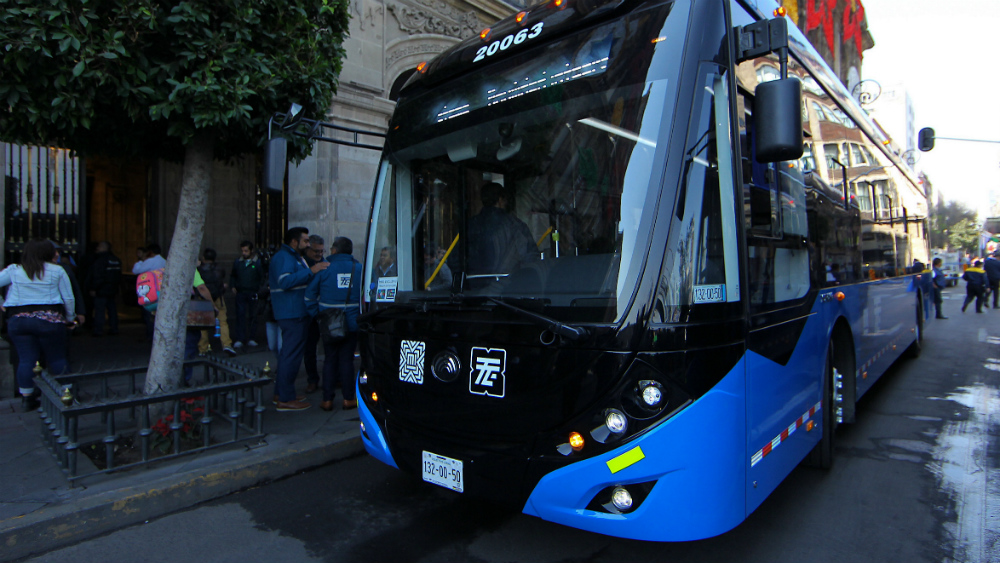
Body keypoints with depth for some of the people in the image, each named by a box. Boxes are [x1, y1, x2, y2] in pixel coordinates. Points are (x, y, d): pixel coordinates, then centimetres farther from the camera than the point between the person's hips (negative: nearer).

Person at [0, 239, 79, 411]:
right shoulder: (57, 271, 0)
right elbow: (69, 298, 2)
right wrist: (70, 319, 15)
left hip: (17, 320, 3)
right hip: (49, 319, -3)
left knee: (26, 360, 8)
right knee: (58, 359, 6)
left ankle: (27, 397, 12)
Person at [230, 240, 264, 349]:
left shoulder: (258, 262, 0)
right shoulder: (238, 262, 9)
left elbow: (262, 277, 5)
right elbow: (233, 276, 23)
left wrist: (259, 289, -5)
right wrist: (233, 286, 9)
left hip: (253, 293, -2)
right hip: (240, 293, 2)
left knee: (253, 316, 4)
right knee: (240, 315, -4)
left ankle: (250, 338, 12)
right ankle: (239, 339, -3)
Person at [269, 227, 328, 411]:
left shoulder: (294, 257, 22)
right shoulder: (283, 257, -12)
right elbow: (285, 281, -27)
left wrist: (314, 270, 14)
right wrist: (310, 271, -29)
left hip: (295, 313, 11)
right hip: (292, 313, -11)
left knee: (288, 352, 16)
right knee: (291, 354, -9)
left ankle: (281, 393, 26)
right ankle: (285, 399, -4)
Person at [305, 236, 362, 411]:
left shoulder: (324, 268, -4)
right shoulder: (359, 268, 1)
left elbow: (310, 294, -3)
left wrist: (317, 315, 6)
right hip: (352, 323, 1)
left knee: (330, 359, 9)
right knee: (347, 359, 8)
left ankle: (327, 399, 13)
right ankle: (348, 398, 12)